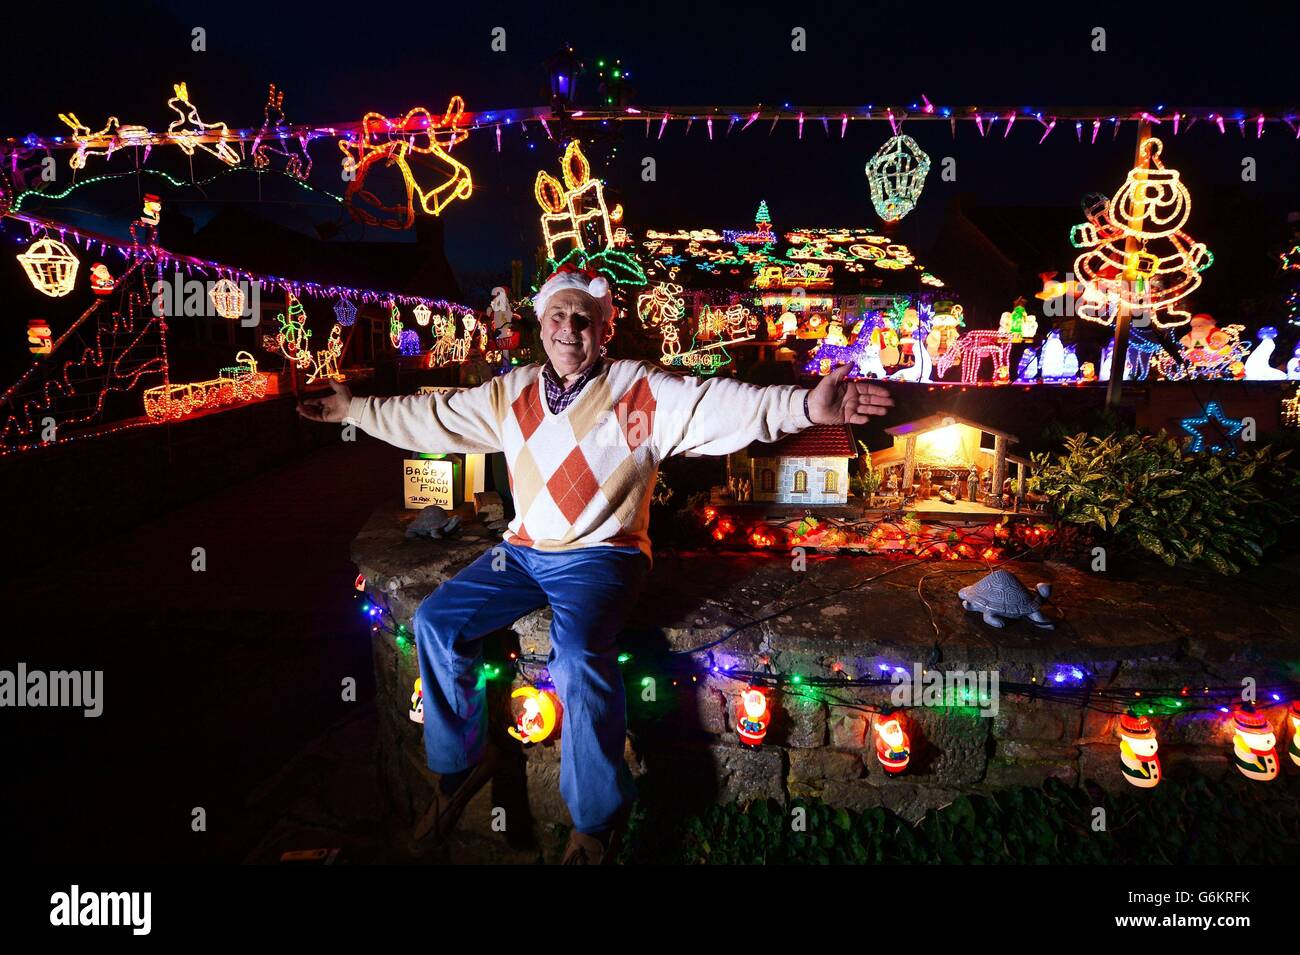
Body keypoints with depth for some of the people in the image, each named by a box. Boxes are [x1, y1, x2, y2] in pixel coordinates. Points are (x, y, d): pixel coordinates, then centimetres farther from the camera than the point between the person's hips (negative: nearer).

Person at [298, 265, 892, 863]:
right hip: (524, 550, 6)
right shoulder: (512, 393, 8)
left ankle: (597, 818, -7)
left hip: (600, 554, -6)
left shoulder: (642, 391, -7)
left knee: (578, 657, -30)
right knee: (436, 621, -5)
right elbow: (430, 416, 18)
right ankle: (461, 762, 17)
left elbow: (719, 406, -21)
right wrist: (354, 409, 19)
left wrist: (804, 406, -36)